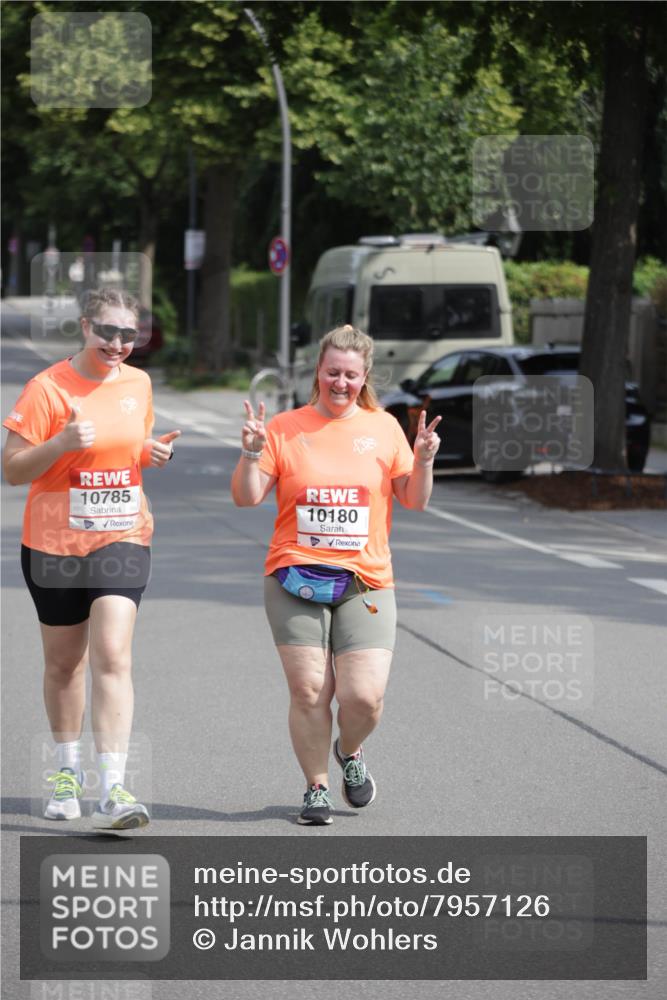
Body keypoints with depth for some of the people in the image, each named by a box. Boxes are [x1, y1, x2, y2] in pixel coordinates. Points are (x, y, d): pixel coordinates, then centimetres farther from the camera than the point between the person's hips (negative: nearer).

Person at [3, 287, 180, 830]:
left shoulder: (138, 384, 5)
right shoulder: (48, 387, -9)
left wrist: (154, 454, 0)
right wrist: (61, 444, -25)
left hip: (123, 539, 1)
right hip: (55, 543, -1)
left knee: (112, 656, -14)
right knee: (64, 663, 12)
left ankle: (114, 789, -18)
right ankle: (68, 771, 33)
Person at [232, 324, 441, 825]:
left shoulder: (383, 427, 8)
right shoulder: (285, 428, 4)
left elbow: (414, 500, 9)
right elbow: (247, 497, 2)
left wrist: (424, 460, -9)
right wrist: (251, 453, -15)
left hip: (365, 582, 1)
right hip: (296, 579, -1)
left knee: (365, 697, -9)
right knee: (309, 692, -5)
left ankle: (350, 752, 25)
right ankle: (316, 788, 14)